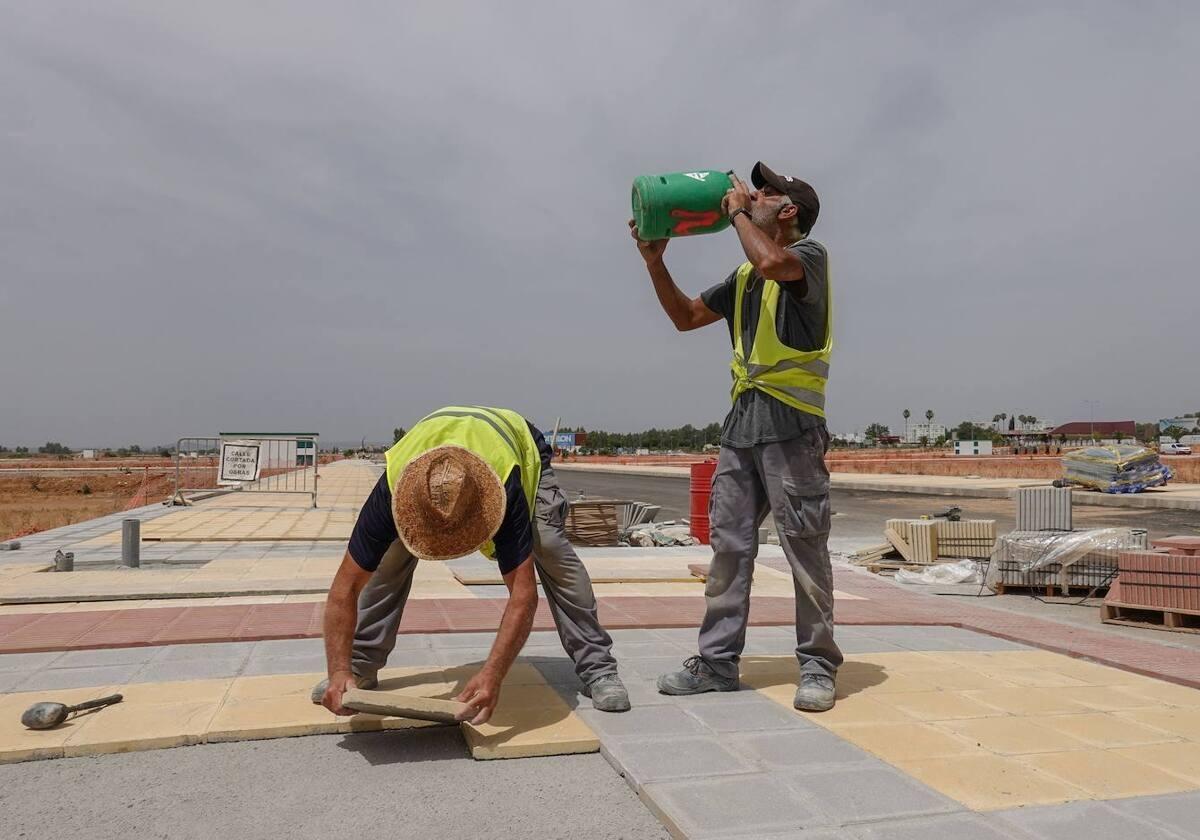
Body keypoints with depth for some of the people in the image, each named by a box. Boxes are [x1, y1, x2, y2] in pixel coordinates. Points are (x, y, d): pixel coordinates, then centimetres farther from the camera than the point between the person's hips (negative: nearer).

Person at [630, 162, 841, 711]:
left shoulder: (809, 254, 1)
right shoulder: (745, 277, 22)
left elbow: (770, 261, -23)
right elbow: (685, 317, 26)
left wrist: (737, 210, -5)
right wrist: (655, 262, 14)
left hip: (790, 420, -7)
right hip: (741, 420, 7)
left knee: (805, 547, -3)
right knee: (729, 545, 6)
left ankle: (818, 666, 9)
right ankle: (717, 662, 13)